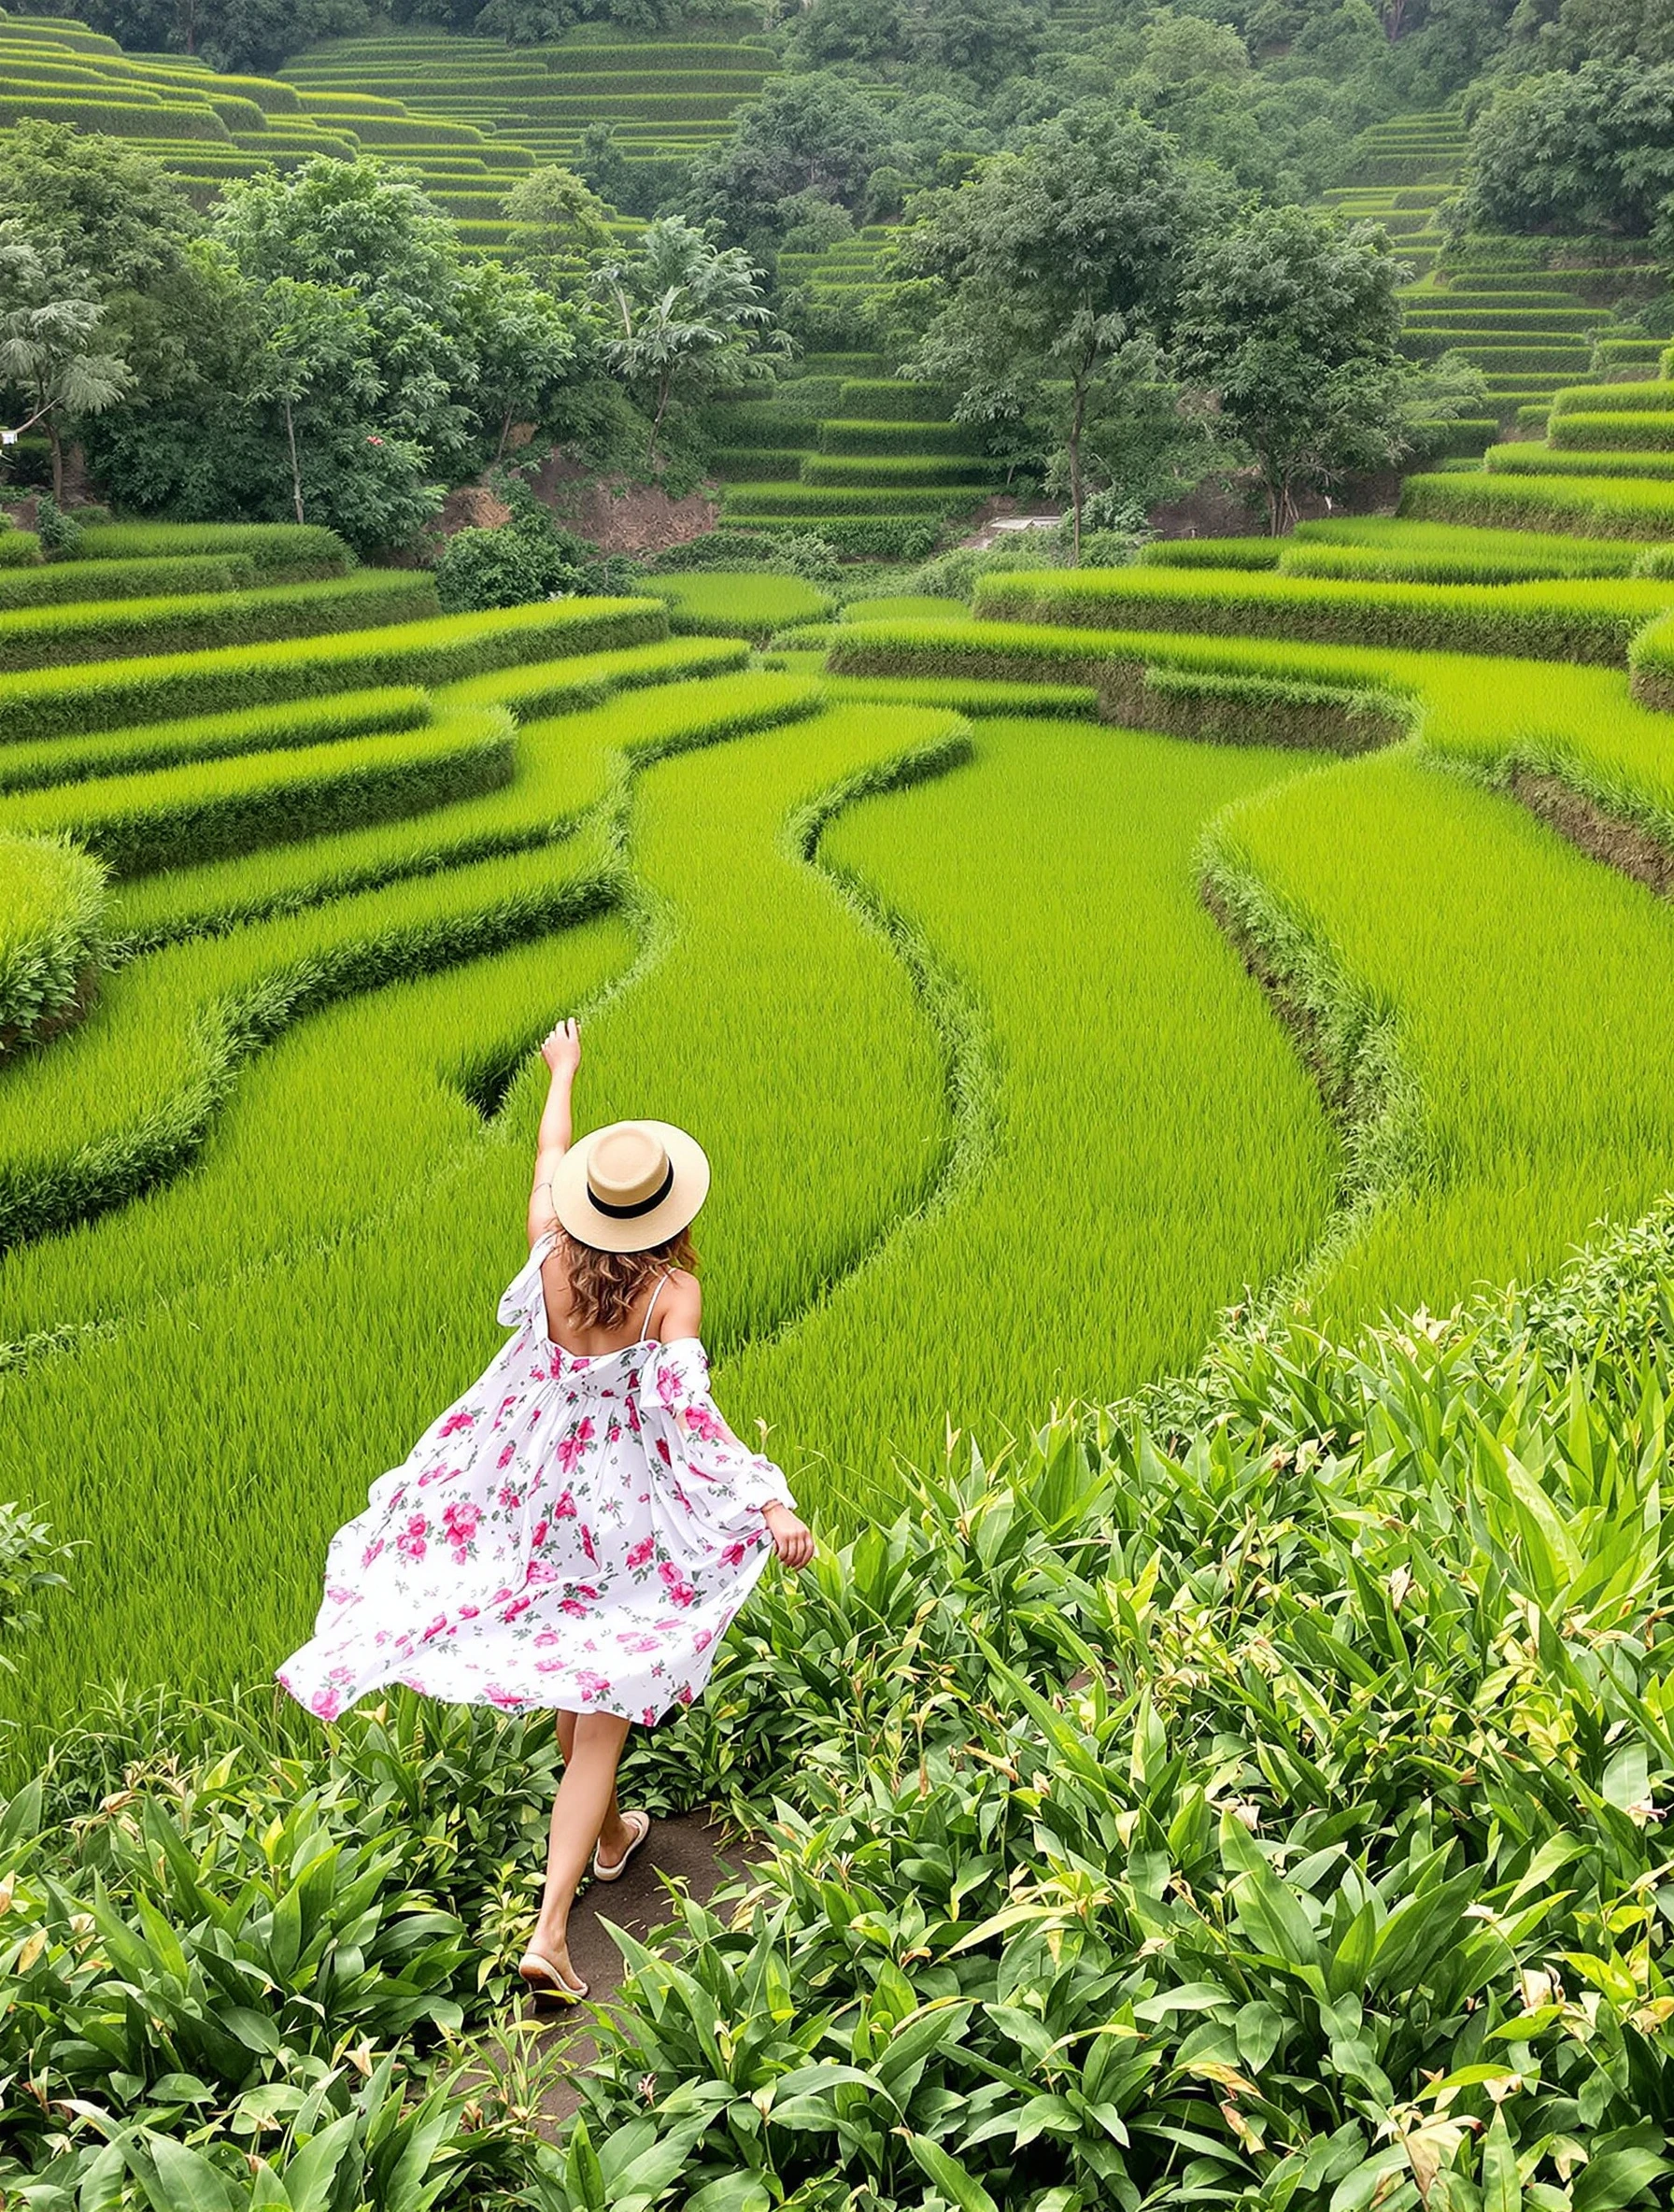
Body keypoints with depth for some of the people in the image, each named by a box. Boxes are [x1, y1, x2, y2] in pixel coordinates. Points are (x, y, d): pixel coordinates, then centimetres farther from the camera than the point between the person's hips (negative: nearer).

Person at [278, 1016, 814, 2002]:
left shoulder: (552, 1247, -9)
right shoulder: (672, 1290, -20)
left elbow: (548, 1156, 10)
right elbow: (686, 1408, -31)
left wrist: (562, 1074, 28)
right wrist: (769, 1504, -34)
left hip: (530, 1485, 4)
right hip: (624, 1508, -4)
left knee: (569, 1663, 27)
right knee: (603, 1712, 5)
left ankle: (607, 1834, 49)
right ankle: (551, 1931, 0)